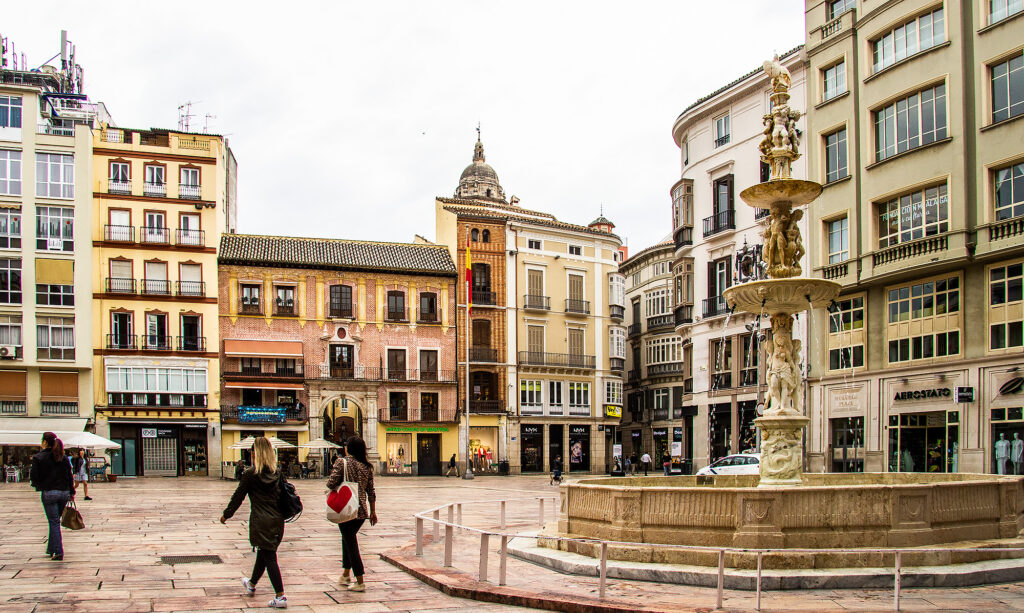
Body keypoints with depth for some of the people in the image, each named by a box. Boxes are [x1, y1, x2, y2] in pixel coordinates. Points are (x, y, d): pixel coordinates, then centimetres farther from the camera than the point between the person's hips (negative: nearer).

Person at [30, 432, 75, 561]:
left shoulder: (38, 458, -7)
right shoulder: (63, 458, 5)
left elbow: (34, 477, -8)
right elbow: (69, 476, 7)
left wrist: (37, 484, 14)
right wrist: (71, 492, 13)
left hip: (49, 493, -4)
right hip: (64, 492, 4)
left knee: (54, 523, -2)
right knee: (55, 521, 18)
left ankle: (58, 552, -7)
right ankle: (51, 549, 26)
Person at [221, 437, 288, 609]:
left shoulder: (250, 474, -10)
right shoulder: (277, 473, 4)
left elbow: (238, 497, -3)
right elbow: (282, 494, 9)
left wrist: (226, 514, 10)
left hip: (260, 521, -6)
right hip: (277, 520, 6)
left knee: (269, 557, -4)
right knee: (264, 553, 23)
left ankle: (280, 596, -8)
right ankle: (252, 584, 45)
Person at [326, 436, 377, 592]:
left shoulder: (342, 462, -8)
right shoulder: (366, 466, 6)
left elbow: (332, 483, -16)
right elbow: (371, 491, 8)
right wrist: (373, 512, 16)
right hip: (362, 510, 5)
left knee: (350, 541, 0)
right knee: (348, 538, 23)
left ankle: (359, 582, 0)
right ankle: (346, 574, 30)